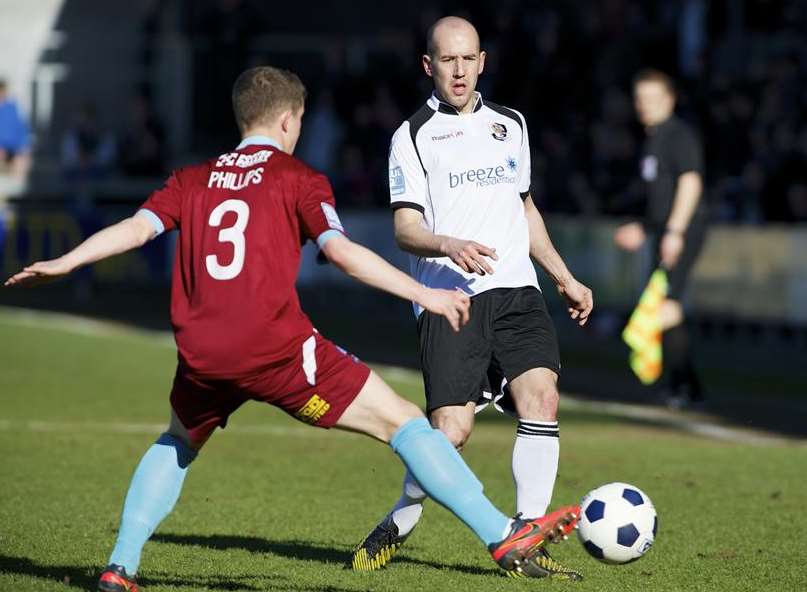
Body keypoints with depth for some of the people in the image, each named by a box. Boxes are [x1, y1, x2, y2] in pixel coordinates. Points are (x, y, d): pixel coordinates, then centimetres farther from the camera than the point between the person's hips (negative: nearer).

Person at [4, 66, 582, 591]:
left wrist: (62, 264, 13)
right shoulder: (299, 179, 6)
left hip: (201, 353, 5)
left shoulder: (193, 180, 18)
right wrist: (423, 294, -5)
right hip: (275, 348, -4)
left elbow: (137, 228, 7)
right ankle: (504, 537, -8)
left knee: (177, 444, 34)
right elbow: (342, 251, -6)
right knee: (402, 422, 0)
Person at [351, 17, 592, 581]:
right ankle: (396, 528, 11)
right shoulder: (413, 136, 3)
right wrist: (450, 246, -25)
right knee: (452, 428, -14)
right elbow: (406, 227, -5)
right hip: (449, 296, -4)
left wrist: (565, 277, 26)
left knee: (542, 397, -16)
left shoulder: (510, 124, 18)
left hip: (516, 287, 4)